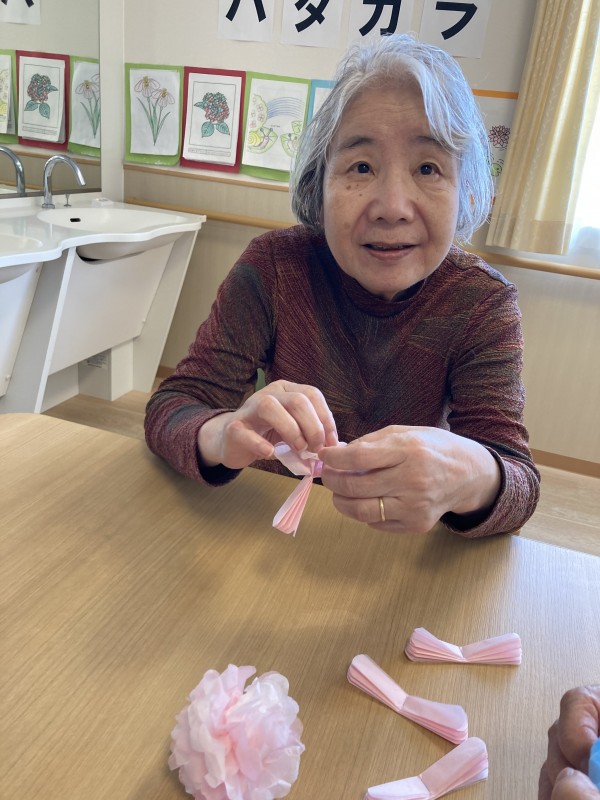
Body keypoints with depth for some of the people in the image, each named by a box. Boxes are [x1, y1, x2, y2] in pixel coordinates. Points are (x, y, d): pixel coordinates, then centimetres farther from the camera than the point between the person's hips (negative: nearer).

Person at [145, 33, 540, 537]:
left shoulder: (482, 304, -12)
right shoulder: (274, 267, -14)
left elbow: (517, 478, -19)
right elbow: (170, 407, -17)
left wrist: (471, 477, -43)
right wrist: (222, 436, -41)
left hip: (402, 553, 1)